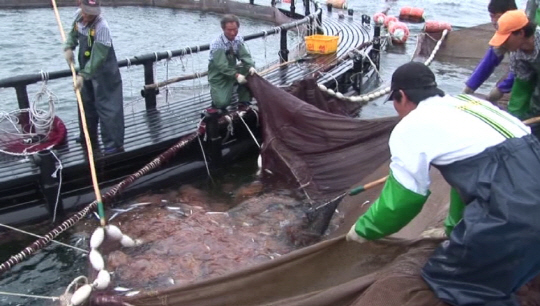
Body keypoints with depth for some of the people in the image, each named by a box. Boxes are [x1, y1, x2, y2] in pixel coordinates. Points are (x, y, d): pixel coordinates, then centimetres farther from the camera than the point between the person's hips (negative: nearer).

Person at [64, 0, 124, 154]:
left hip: (104, 72, -8)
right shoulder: (79, 15, -3)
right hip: (86, 68, 9)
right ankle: (88, 136, 38)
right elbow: (73, 33, 16)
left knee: (107, 107, -9)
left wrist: (83, 75, -33)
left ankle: (114, 144, -4)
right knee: (86, 103, 20)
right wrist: (69, 47, -3)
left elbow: (97, 57, -30)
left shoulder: (102, 27, -27)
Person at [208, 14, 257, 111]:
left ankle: (244, 102, -2)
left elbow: (245, 55, -9)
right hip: (219, 76, -6)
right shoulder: (217, 44, -22)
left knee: (250, 74, -20)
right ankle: (216, 93, 16)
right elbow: (221, 65, -29)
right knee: (222, 103, -21)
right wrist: (236, 75, -39)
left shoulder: (238, 39, -4)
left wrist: (251, 67, -30)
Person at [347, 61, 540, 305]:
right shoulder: (466, 102, 25)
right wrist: (453, 229, 46)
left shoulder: (410, 126, 2)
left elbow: (401, 198, 5)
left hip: (512, 209, -8)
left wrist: (363, 229, 23)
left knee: (447, 277, 9)